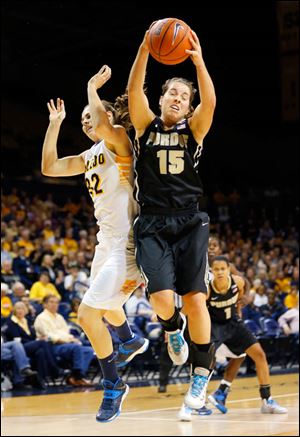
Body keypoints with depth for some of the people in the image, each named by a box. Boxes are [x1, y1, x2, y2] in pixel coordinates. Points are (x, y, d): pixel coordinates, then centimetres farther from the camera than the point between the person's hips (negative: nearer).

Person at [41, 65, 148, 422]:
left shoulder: (119, 140, -9)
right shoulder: (90, 156, 15)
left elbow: (103, 125, -31)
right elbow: (49, 167, 15)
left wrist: (92, 88, -15)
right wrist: (55, 123, 13)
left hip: (125, 242, -10)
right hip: (106, 241, 10)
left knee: (88, 314, -16)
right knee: (104, 305, 29)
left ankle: (113, 386, -1)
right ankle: (131, 341, 60)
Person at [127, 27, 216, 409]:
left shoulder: (193, 130, 9)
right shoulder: (146, 126, 9)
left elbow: (210, 103, -11)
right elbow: (134, 91, -8)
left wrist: (199, 62, -26)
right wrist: (145, 48, -22)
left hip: (189, 223, 0)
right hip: (152, 225, 0)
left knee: (195, 298, -11)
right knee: (161, 296, -17)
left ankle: (201, 374, 4)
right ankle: (172, 326, 20)